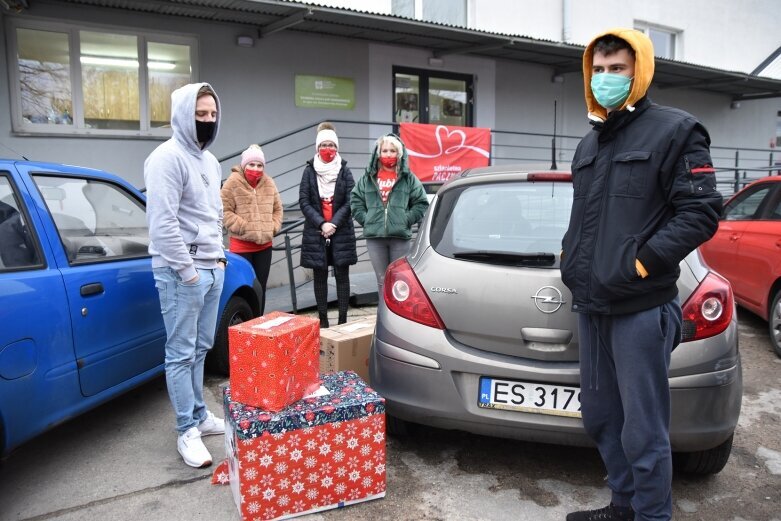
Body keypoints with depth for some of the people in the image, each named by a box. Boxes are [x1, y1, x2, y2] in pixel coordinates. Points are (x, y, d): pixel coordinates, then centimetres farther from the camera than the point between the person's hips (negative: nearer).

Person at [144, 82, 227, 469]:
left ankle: (200, 415, 28)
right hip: (182, 272, -8)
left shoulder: (209, 160, 16)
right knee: (181, 354, 1)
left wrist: (219, 256, 15)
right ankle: (188, 432, 10)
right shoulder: (167, 158, -13)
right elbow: (162, 222, -19)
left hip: (212, 269, 8)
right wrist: (187, 270, -16)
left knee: (201, 349, 15)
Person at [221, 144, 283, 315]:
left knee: (260, 287, 13)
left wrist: (273, 228, 3)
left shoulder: (269, 183, 7)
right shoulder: (233, 182, -8)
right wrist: (245, 228, -16)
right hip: (241, 245, -5)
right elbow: (224, 211, -11)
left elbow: (277, 209, 17)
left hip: (265, 244, 5)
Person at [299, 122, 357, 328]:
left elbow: (350, 201, -2)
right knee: (320, 275, 6)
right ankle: (323, 319, 14)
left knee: (342, 275, 2)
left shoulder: (344, 170, 4)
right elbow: (303, 201, -1)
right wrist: (321, 223, -11)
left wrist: (334, 223, -12)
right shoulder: (309, 170, 3)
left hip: (342, 232, 0)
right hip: (315, 232, 0)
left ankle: (343, 319, 7)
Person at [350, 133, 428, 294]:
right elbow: (355, 200, 12)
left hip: (400, 236, -2)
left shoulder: (408, 178, 5)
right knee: (382, 280, 8)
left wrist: (406, 220, -6)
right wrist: (366, 219, 0)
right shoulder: (369, 177, 10)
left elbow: (421, 203, 4)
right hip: (374, 237, 2)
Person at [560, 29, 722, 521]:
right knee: (601, 417, 17)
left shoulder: (675, 130, -4)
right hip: (591, 305, 8)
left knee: (644, 429, 0)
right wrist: (571, 258, 11)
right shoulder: (589, 144, 18)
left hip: (642, 308, -7)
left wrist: (639, 263, -17)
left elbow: (701, 212, -11)